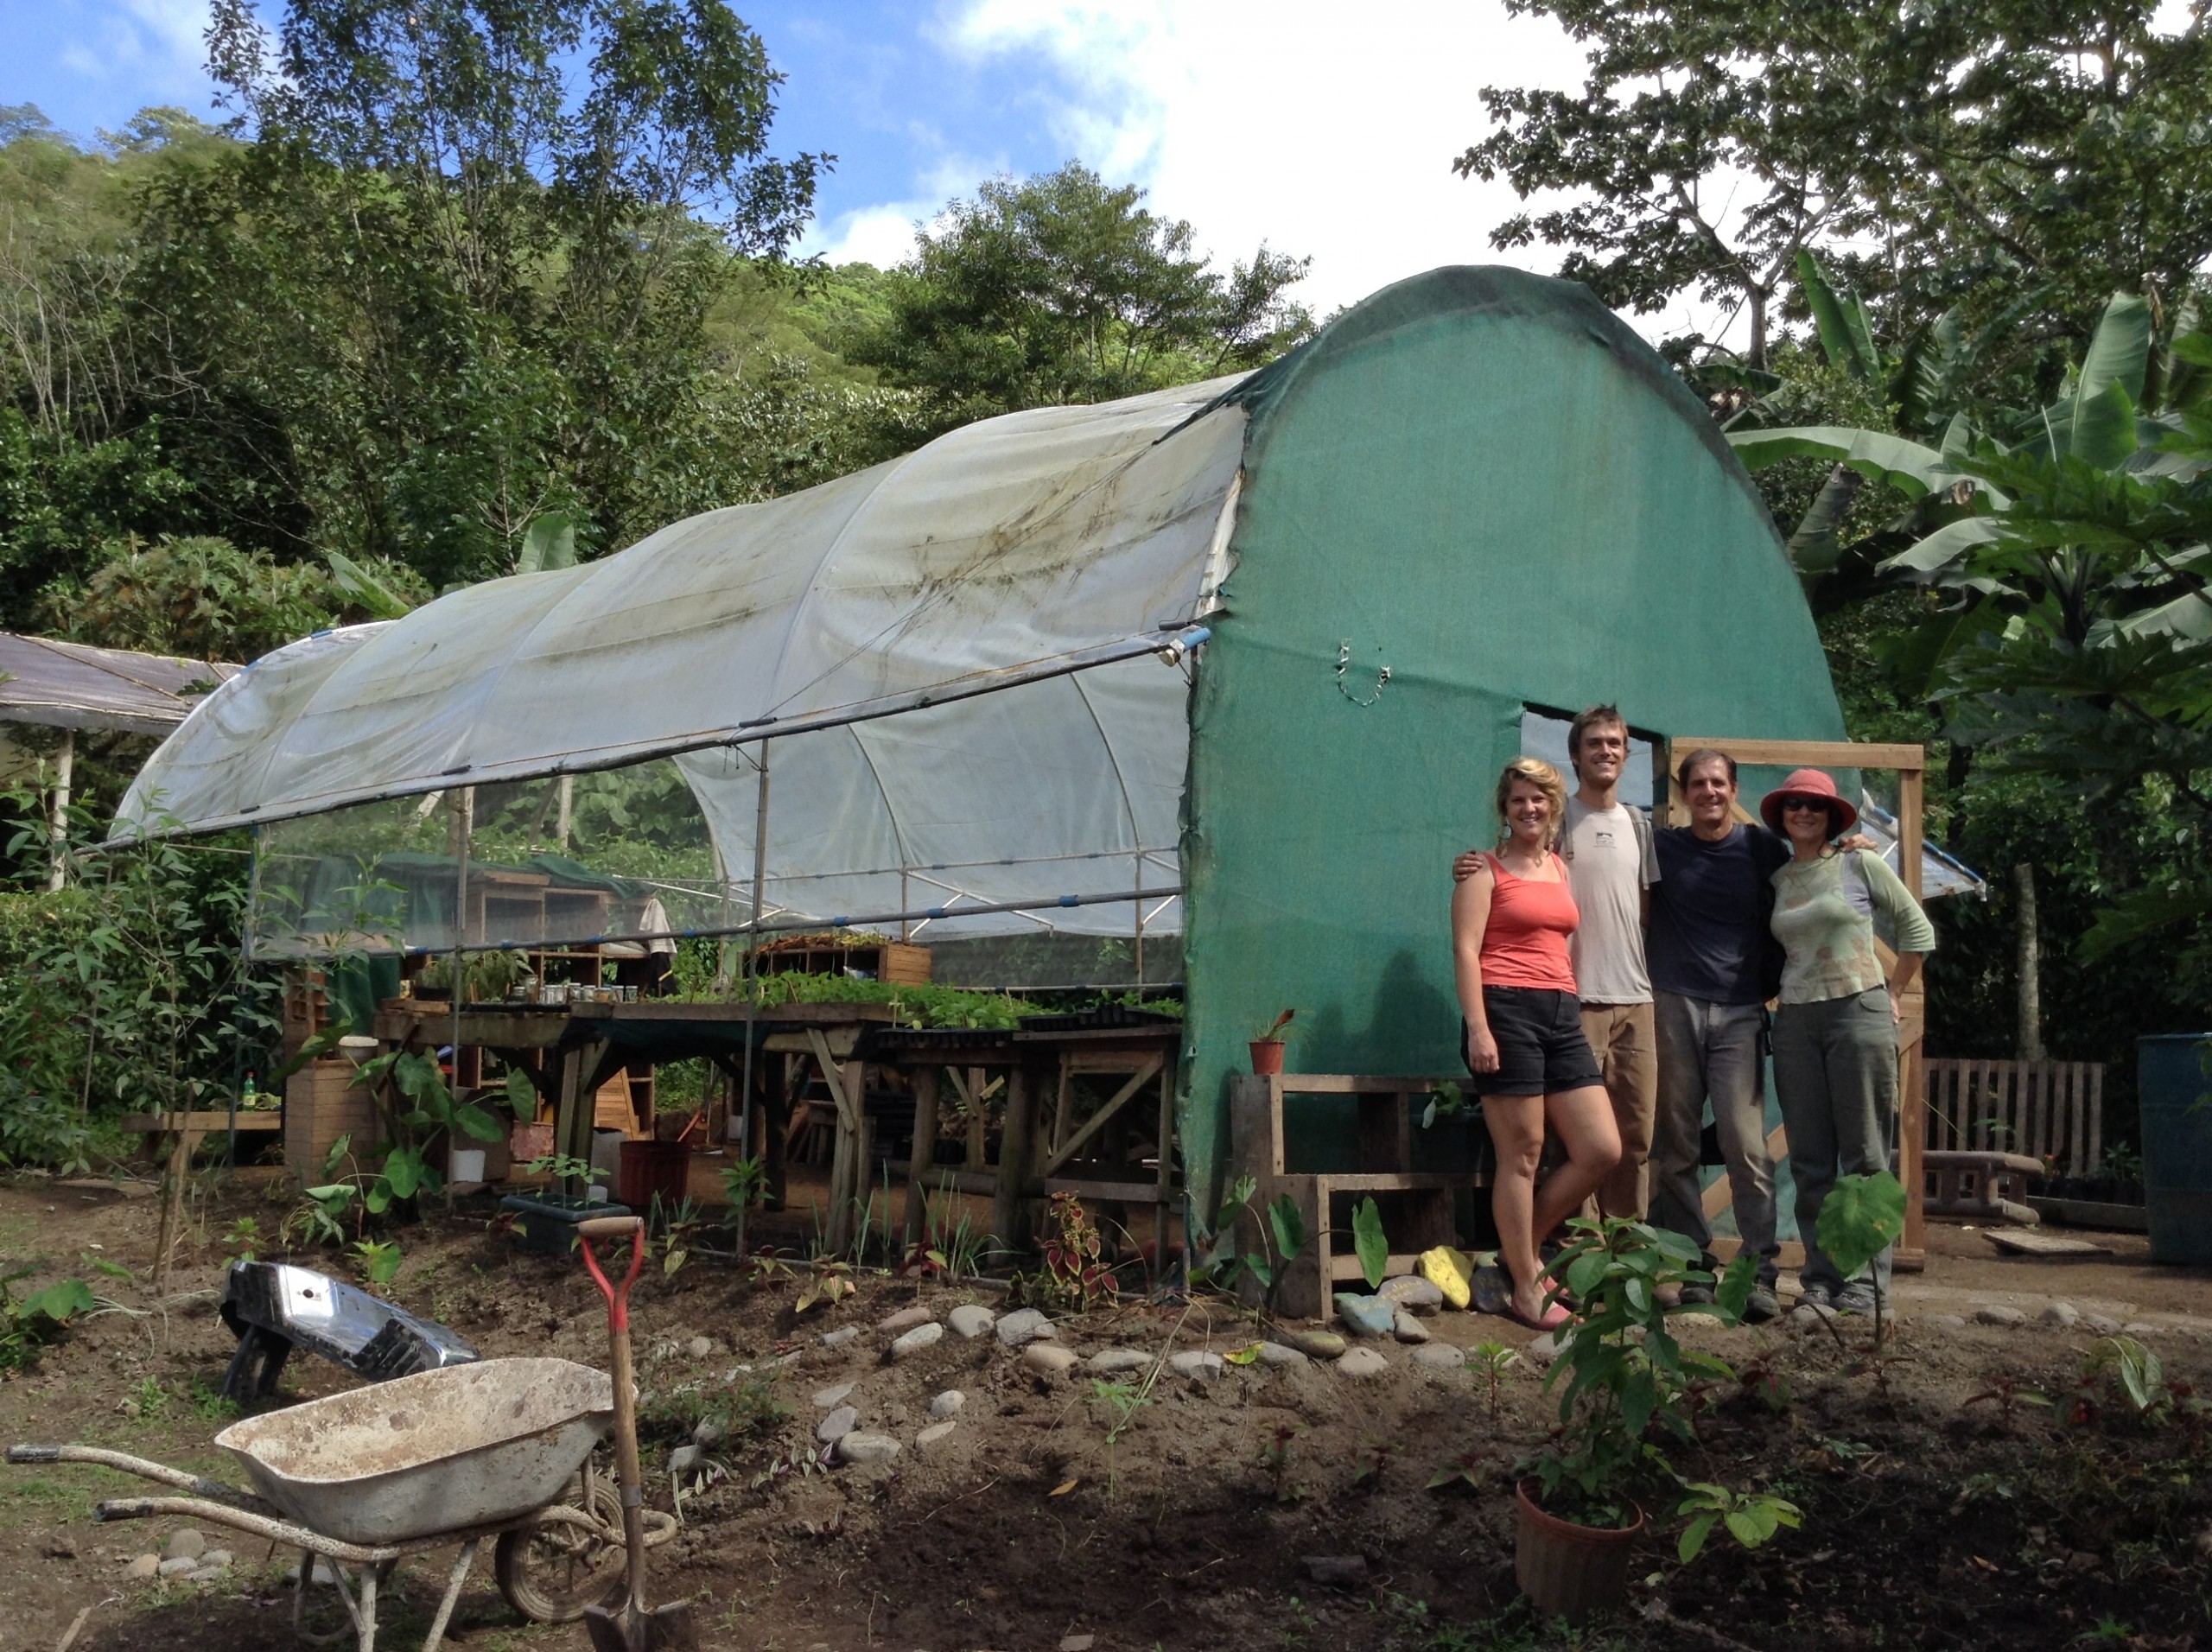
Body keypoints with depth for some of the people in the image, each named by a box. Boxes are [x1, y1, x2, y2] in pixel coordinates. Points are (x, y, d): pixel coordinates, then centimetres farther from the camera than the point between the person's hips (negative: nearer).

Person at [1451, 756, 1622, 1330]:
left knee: (1603, 1150, 2)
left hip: (1562, 1014, 7)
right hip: (1507, 1010, -7)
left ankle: (1520, 1246, 19)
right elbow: (1465, 950, -8)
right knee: (1523, 1154, -3)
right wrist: (1477, 1028, -17)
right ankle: (1527, 1290, 7)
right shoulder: (1485, 870, 0)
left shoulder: (1562, 869, 19)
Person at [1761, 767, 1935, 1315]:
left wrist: (1892, 995, 4)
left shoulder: (1860, 865, 0)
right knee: (1810, 1161, 6)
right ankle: (1821, 1277, 13)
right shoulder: (1777, 881, 10)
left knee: (1865, 1156, 0)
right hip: (1795, 1023, 4)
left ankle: (1867, 1280, 6)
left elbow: (1918, 930, 6)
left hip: (1860, 1014, -4)